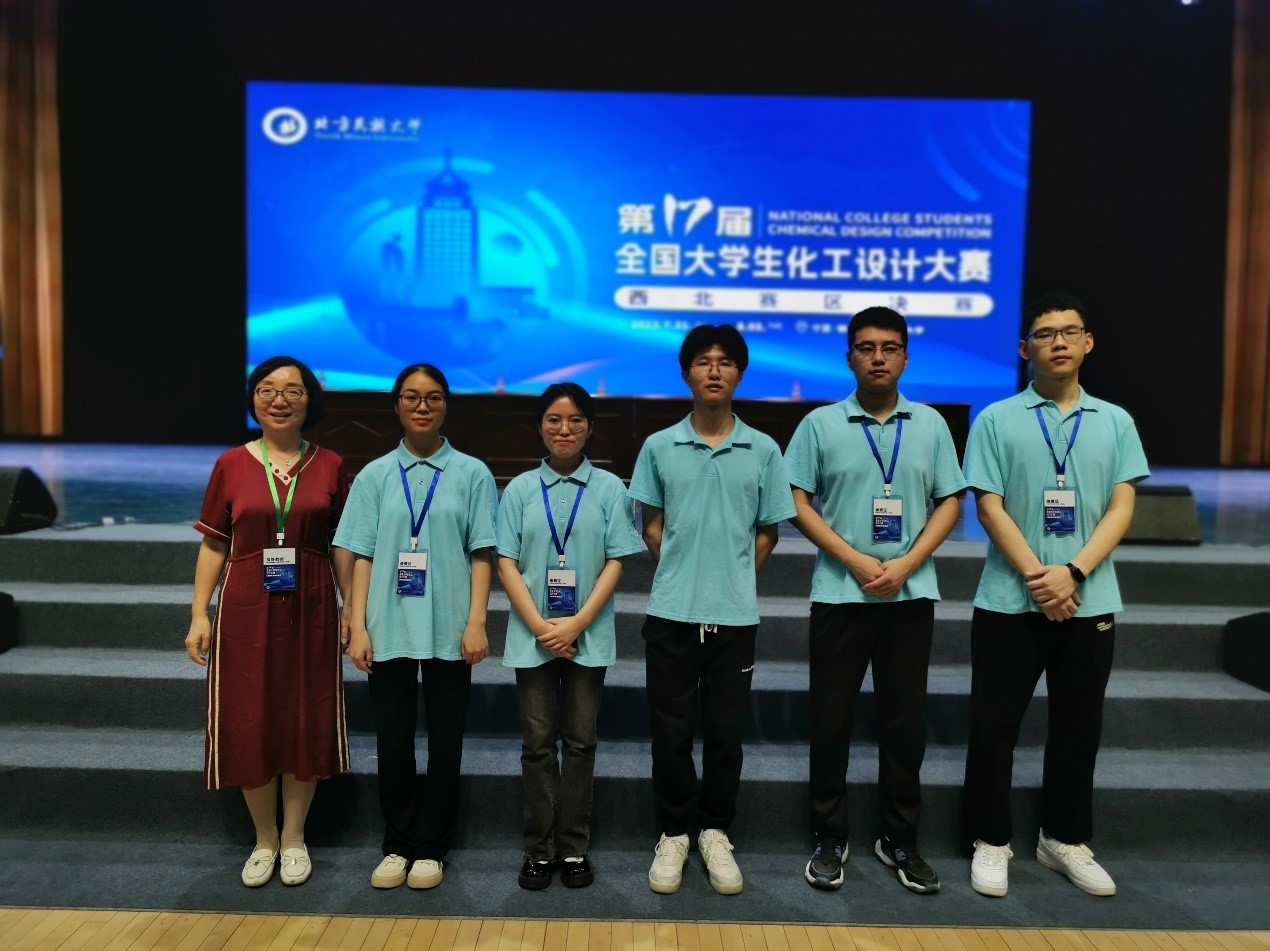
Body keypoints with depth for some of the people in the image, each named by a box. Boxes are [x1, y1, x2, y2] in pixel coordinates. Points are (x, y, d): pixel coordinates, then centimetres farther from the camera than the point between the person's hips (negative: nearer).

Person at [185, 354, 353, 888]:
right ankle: (264, 839, 28)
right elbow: (213, 546, 4)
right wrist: (199, 615, 0)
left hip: (310, 613, 0)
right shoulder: (231, 464, 2)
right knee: (249, 725, 6)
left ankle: (294, 838, 27)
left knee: (305, 723, 7)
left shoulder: (329, 465, 2)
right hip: (245, 612, 0)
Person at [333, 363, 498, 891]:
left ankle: (430, 848, 23)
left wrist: (477, 623, -8)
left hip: (448, 632, -1)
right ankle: (397, 845, 26)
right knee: (393, 741, 9)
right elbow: (362, 556, 4)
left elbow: (482, 554, -1)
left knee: (444, 742, 8)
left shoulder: (472, 473, 2)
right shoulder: (375, 476, 6)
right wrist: (357, 627, -2)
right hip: (389, 630, 1)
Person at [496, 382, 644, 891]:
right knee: (538, 744, 6)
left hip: (588, 636, 0)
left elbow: (615, 563, -2)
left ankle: (574, 849, 19)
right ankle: (539, 850, 18)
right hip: (532, 635, 0)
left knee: (580, 742, 8)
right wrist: (539, 626, -11)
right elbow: (507, 563, -1)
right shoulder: (520, 489, 3)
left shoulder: (609, 489, 2)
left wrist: (577, 624, -12)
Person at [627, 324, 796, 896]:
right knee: (670, 731, 7)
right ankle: (673, 834, 26)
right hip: (671, 613, 0)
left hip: (735, 615, 0)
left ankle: (715, 834, 29)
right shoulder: (659, 447, 1)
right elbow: (652, 526, 9)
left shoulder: (763, 450, 1)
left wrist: (732, 580, 5)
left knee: (725, 733, 10)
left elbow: (767, 531, 8)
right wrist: (681, 576, 5)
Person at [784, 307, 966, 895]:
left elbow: (950, 503, 5)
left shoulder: (930, 424, 7)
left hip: (911, 594, 2)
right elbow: (797, 503, -3)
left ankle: (900, 840, 25)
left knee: (905, 720, 9)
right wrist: (856, 561, -12)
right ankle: (829, 838, 21)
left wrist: (906, 564, -9)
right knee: (831, 717, 5)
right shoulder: (820, 424, 1)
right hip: (839, 593, -1)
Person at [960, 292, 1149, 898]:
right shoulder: (997, 420, 0)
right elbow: (989, 507, -6)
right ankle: (991, 841, 19)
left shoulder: (1115, 422, 8)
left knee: (1078, 726, 13)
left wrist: (1073, 571, -14)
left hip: (1090, 601, 3)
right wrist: (1036, 577, -16)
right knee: (994, 724, 3)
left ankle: (1065, 839, 31)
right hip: (1009, 601, -2)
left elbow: (1122, 506, 0)